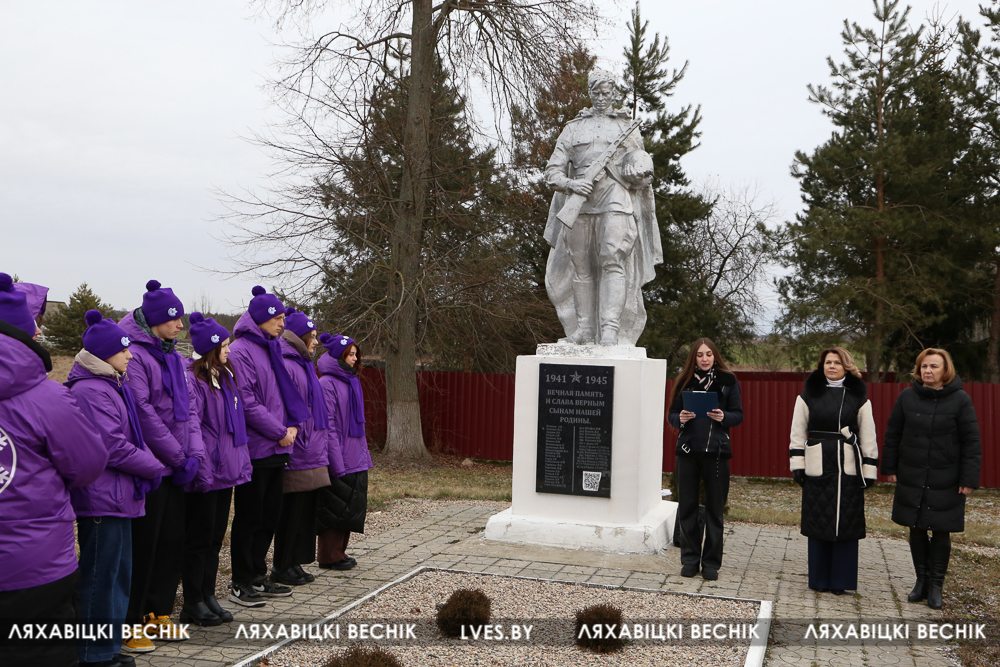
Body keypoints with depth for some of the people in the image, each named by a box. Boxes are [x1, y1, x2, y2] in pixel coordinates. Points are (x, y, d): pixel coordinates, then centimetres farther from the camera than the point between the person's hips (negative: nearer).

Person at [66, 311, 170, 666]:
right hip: (101, 500, -10)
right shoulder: (90, 391, -17)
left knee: (118, 573, 16)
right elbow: (113, 448, -21)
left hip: (117, 497, 10)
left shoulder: (111, 385, 16)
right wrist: (157, 467, -9)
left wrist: (150, 464, 5)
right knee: (100, 575, -1)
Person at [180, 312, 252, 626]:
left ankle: (208, 596, 24)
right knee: (199, 538, 2)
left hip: (226, 469, 8)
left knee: (216, 536, 14)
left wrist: (243, 460, 17)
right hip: (205, 473, -8)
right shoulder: (192, 378, -13)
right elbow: (191, 423, -21)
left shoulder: (226, 375, 15)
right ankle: (193, 603, 12)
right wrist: (200, 464, -28)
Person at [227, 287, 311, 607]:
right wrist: (280, 431, -14)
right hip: (254, 447, -8)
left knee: (270, 514, 14)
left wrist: (293, 424, 1)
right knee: (249, 517, 1)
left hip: (277, 448, 8)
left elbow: (285, 391, 18)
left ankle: (258, 576, 26)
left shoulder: (272, 349, 15)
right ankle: (241, 583, 12)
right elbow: (247, 402, -19)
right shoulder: (240, 351, -13)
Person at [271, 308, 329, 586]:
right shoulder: (286, 367, -14)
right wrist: (289, 441, -21)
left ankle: (294, 563, 22)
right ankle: (281, 567, 10)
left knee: (306, 509, 13)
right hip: (296, 455, -9)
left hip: (310, 453, 9)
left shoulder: (304, 365, 17)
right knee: (291, 510, -1)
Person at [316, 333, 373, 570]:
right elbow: (327, 426, -17)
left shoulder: (351, 381, 15)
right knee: (336, 506, -1)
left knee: (353, 506, 12)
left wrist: (365, 454, 17)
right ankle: (330, 557, 11)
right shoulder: (327, 383, -12)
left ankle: (340, 552, 24)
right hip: (338, 460, -9)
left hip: (356, 460, 9)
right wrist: (336, 461, -20)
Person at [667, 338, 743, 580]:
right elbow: (671, 415, 9)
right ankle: (690, 558, 17)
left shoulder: (727, 381, 4)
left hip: (716, 451, -1)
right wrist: (680, 419, -13)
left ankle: (711, 562, 14)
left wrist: (723, 417, -16)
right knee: (686, 507, 4)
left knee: (714, 509, 3)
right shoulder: (685, 381, 7)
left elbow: (738, 415, 4)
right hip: (688, 449, 2)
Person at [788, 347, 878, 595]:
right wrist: (797, 464, 0)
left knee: (846, 523, 2)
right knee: (818, 522, 3)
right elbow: (797, 433, 6)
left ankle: (841, 580, 15)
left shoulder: (859, 398, 7)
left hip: (848, 469, 0)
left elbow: (868, 437, 7)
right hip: (817, 467, 0)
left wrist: (869, 470, 3)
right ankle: (819, 580, 15)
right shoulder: (809, 395, 6)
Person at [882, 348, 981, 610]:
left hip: (945, 481, -2)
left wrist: (969, 479, -8)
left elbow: (971, 442, -5)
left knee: (941, 532, 5)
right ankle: (921, 580, 24)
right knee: (916, 530, 9)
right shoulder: (907, 397, 1)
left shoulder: (960, 400, -6)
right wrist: (890, 468, 5)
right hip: (911, 478, 2)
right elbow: (892, 434, 7)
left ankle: (936, 586, 18)